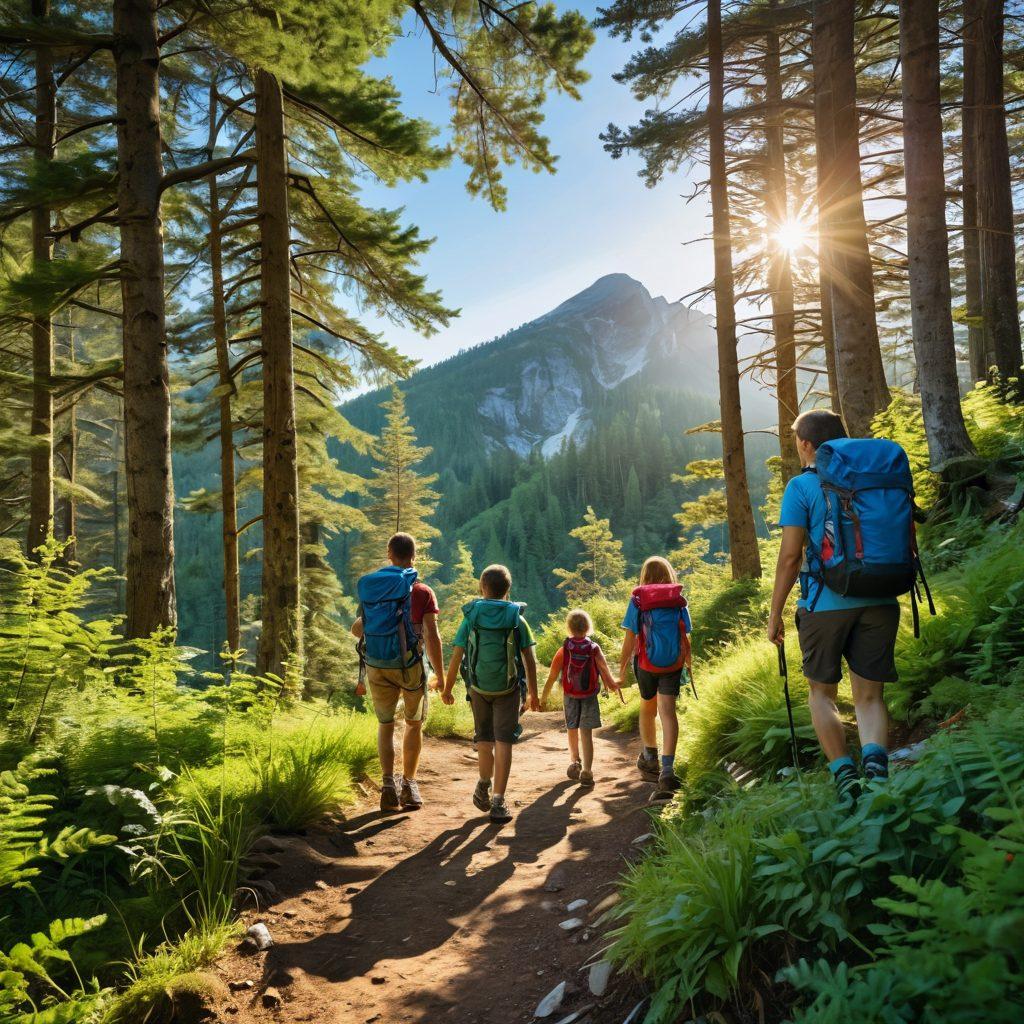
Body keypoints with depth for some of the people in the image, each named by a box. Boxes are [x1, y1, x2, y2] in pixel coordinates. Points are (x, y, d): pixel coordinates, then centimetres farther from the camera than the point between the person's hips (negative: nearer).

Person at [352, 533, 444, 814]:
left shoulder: (369, 587, 3)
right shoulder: (421, 592, -9)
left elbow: (358, 630, 12)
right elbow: (433, 637, -13)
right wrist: (441, 677, -6)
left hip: (376, 666, 2)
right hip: (410, 666, -2)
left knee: (385, 725, 16)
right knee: (414, 724, 17)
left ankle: (388, 786, 4)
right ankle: (408, 786, 19)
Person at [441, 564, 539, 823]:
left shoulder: (470, 618, -4)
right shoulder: (517, 619, -5)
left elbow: (456, 658, -5)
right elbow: (529, 660, -5)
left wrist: (447, 688, 7)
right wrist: (533, 693, 5)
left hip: (479, 687, 2)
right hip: (508, 688, -1)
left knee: (484, 738, 20)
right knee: (503, 741, 1)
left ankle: (484, 787, 36)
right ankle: (497, 802, -4)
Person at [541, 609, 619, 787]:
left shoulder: (563, 650, -7)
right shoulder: (594, 648, -9)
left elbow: (552, 676, -5)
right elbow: (605, 670, -11)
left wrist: (544, 697, 4)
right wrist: (613, 684, 8)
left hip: (570, 697, 1)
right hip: (590, 697, -1)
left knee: (572, 729, 23)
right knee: (587, 733, -1)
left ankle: (574, 761, 30)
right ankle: (587, 771, -7)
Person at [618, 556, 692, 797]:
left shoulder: (637, 601, -1)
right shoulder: (678, 600, 2)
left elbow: (630, 639, -3)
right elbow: (685, 637, 3)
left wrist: (622, 667, 4)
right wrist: (688, 661, 18)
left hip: (645, 663, 0)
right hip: (673, 664, 0)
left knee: (647, 709, 20)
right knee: (667, 712, -5)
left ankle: (649, 759, 38)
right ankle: (667, 770, -19)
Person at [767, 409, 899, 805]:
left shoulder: (801, 486, -4)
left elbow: (790, 556, -10)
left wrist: (775, 613, -3)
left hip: (826, 604, -3)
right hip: (880, 601, 4)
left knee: (822, 692, 13)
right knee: (869, 695, 9)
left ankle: (844, 773, 2)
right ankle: (875, 759, -16)